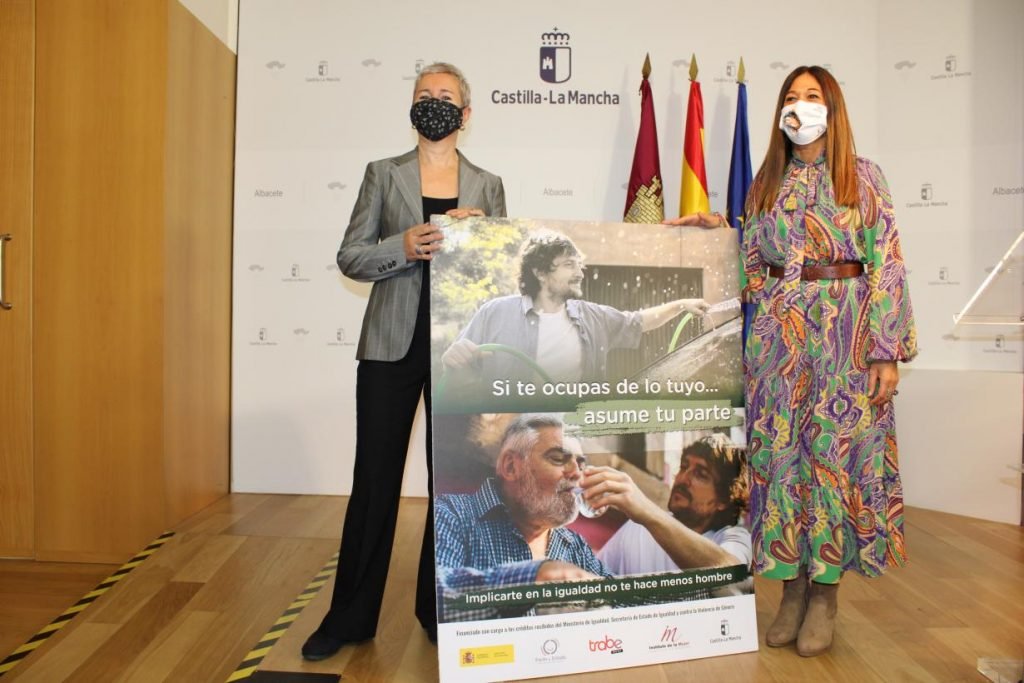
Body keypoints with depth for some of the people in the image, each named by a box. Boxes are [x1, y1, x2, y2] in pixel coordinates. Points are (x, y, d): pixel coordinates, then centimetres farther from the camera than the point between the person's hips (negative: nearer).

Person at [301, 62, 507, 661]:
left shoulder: (488, 185, 11)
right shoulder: (384, 174, 8)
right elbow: (350, 257, 2)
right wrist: (404, 246, -15)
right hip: (392, 347, -1)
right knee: (375, 478, 4)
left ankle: (440, 610, 26)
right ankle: (351, 617, 20)